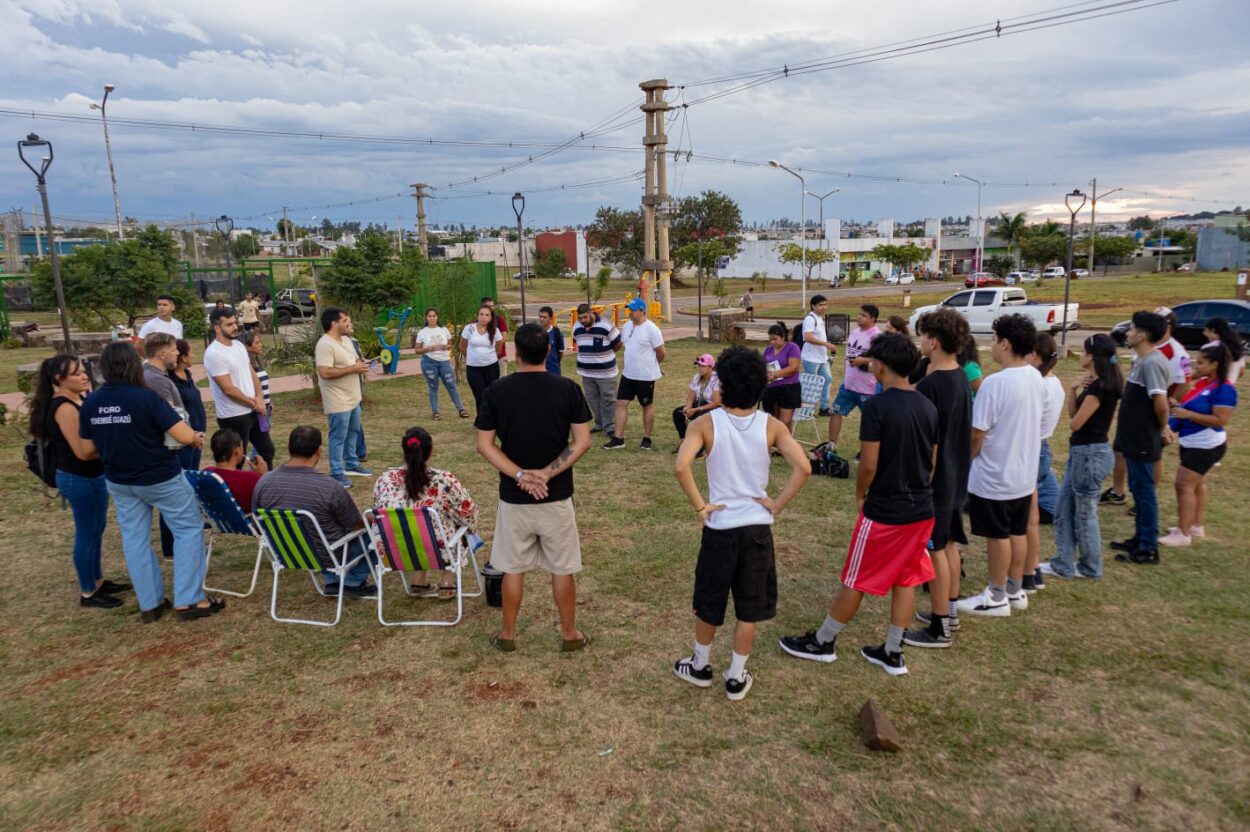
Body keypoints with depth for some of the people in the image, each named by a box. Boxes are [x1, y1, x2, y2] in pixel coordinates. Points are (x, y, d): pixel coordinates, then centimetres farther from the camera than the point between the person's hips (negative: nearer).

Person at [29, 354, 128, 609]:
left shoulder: (78, 400, 6)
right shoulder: (65, 408, -22)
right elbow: (83, 451, -24)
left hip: (90, 477, 9)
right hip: (80, 479, -9)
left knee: (95, 531, 20)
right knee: (87, 535, 3)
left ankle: (97, 582, 35)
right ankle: (88, 594, 17)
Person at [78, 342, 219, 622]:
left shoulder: (90, 403, -5)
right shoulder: (145, 397, -21)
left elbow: (88, 448, 5)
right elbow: (184, 436, -23)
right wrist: (197, 437, -1)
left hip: (119, 482, 6)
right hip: (161, 478, -5)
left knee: (134, 538, 14)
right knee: (189, 529, 8)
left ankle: (149, 604, 23)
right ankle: (188, 600, 6)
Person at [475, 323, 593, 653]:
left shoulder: (496, 391, -6)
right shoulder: (567, 389, -8)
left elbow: (485, 445, -7)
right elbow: (582, 442, -10)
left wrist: (519, 475, -11)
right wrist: (546, 473, -13)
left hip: (513, 497, 1)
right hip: (557, 496, 0)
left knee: (513, 568, 16)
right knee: (561, 569, 13)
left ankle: (508, 634, 28)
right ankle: (569, 634, 25)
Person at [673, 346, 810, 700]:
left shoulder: (706, 424, -12)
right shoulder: (771, 426, -7)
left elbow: (681, 466, -26)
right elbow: (803, 468, -16)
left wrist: (699, 506, -14)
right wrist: (777, 503, -5)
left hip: (719, 527, -1)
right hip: (757, 527, 1)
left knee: (708, 603, 19)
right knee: (749, 607, 16)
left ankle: (700, 666, 37)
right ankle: (736, 678, 27)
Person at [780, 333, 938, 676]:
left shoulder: (877, 406, -19)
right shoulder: (928, 407, 2)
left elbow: (868, 464, -18)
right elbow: (932, 461, 9)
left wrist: (860, 493, 0)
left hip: (885, 512, -6)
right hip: (922, 510, 6)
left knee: (856, 581, 7)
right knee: (905, 581, 16)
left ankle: (823, 642, 23)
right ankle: (893, 653, 26)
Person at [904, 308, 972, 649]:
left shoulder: (929, 384, -22)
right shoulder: (962, 379, 6)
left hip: (933, 480, -9)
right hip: (956, 476, 9)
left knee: (935, 550, -1)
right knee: (949, 544, 19)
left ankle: (939, 627, 8)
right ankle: (949, 610, 32)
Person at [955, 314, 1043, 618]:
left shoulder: (996, 382, -25)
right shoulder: (1036, 378, 1)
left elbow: (977, 434, -21)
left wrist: (964, 460, -5)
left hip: (994, 476, -8)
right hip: (1025, 473, 8)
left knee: (998, 536, 5)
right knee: (1018, 532, 18)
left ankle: (996, 597, 19)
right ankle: (1015, 591, 31)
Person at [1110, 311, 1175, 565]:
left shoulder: (1151, 363, -21)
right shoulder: (1147, 360, 10)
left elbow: (1161, 402, -27)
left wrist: (1163, 428, -11)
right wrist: (1162, 428, 15)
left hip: (1143, 441, -10)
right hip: (1135, 437, 10)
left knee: (1144, 490, -1)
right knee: (1138, 488, 18)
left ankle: (1149, 548, 8)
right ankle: (1141, 538, 31)